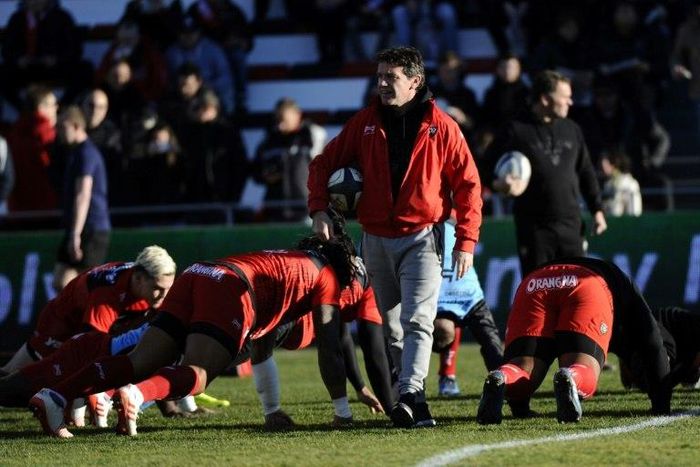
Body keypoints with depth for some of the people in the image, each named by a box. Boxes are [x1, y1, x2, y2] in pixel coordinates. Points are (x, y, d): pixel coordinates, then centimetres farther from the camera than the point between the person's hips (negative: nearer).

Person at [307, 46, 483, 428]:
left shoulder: (441, 127, -2)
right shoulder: (365, 124, 6)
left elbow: (467, 185, 0)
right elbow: (323, 164, 13)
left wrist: (466, 242, -6)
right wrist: (319, 209, -3)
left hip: (422, 238, -4)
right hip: (376, 240, 4)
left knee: (417, 321, -18)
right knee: (392, 328, 7)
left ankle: (410, 393, -31)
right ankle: (414, 405, 13)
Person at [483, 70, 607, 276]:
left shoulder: (571, 130, 12)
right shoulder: (516, 130, -3)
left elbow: (586, 172, 19)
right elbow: (489, 164, -1)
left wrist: (597, 209, 14)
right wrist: (498, 183, -22)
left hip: (569, 225, 4)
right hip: (533, 226, -4)